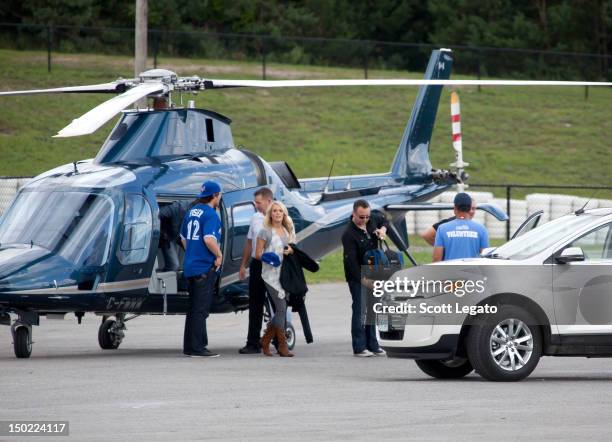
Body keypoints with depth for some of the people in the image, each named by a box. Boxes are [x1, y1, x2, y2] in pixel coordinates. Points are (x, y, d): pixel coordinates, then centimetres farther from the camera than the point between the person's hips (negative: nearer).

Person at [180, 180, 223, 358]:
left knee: (194, 308, 14)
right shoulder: (210, 214, -14)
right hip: (205, 268, -8)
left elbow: (184, 238, 21)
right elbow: (209, 239, -25)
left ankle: (189, 346, 18)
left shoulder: (192, 211, 13)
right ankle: (197, 347, -5)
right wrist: (219, 255, -12)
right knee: (201, 309, -6)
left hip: (190, 266, 8)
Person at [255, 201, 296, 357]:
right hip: (271, 274, -6)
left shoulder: (288, 231, 16)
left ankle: (265, 341, 17)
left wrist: (290, 251, 1)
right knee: (281, 308, -13)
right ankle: (282, 345, -10)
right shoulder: (265, 232, -1)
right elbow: (258, 253, -1)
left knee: (281, 310, 5)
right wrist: (268, 257, -22)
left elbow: (293, 249, 25)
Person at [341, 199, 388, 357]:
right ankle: (359, 347, -9)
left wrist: (382, 229, 3)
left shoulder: (371, 220, 1)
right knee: (360, 310, -10)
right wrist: (363, 279, -25)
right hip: (357, 277, -7)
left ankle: (372, 345, 14)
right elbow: (351, 261, -22)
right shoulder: (349, 235, -20)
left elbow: (383, 220, 25)